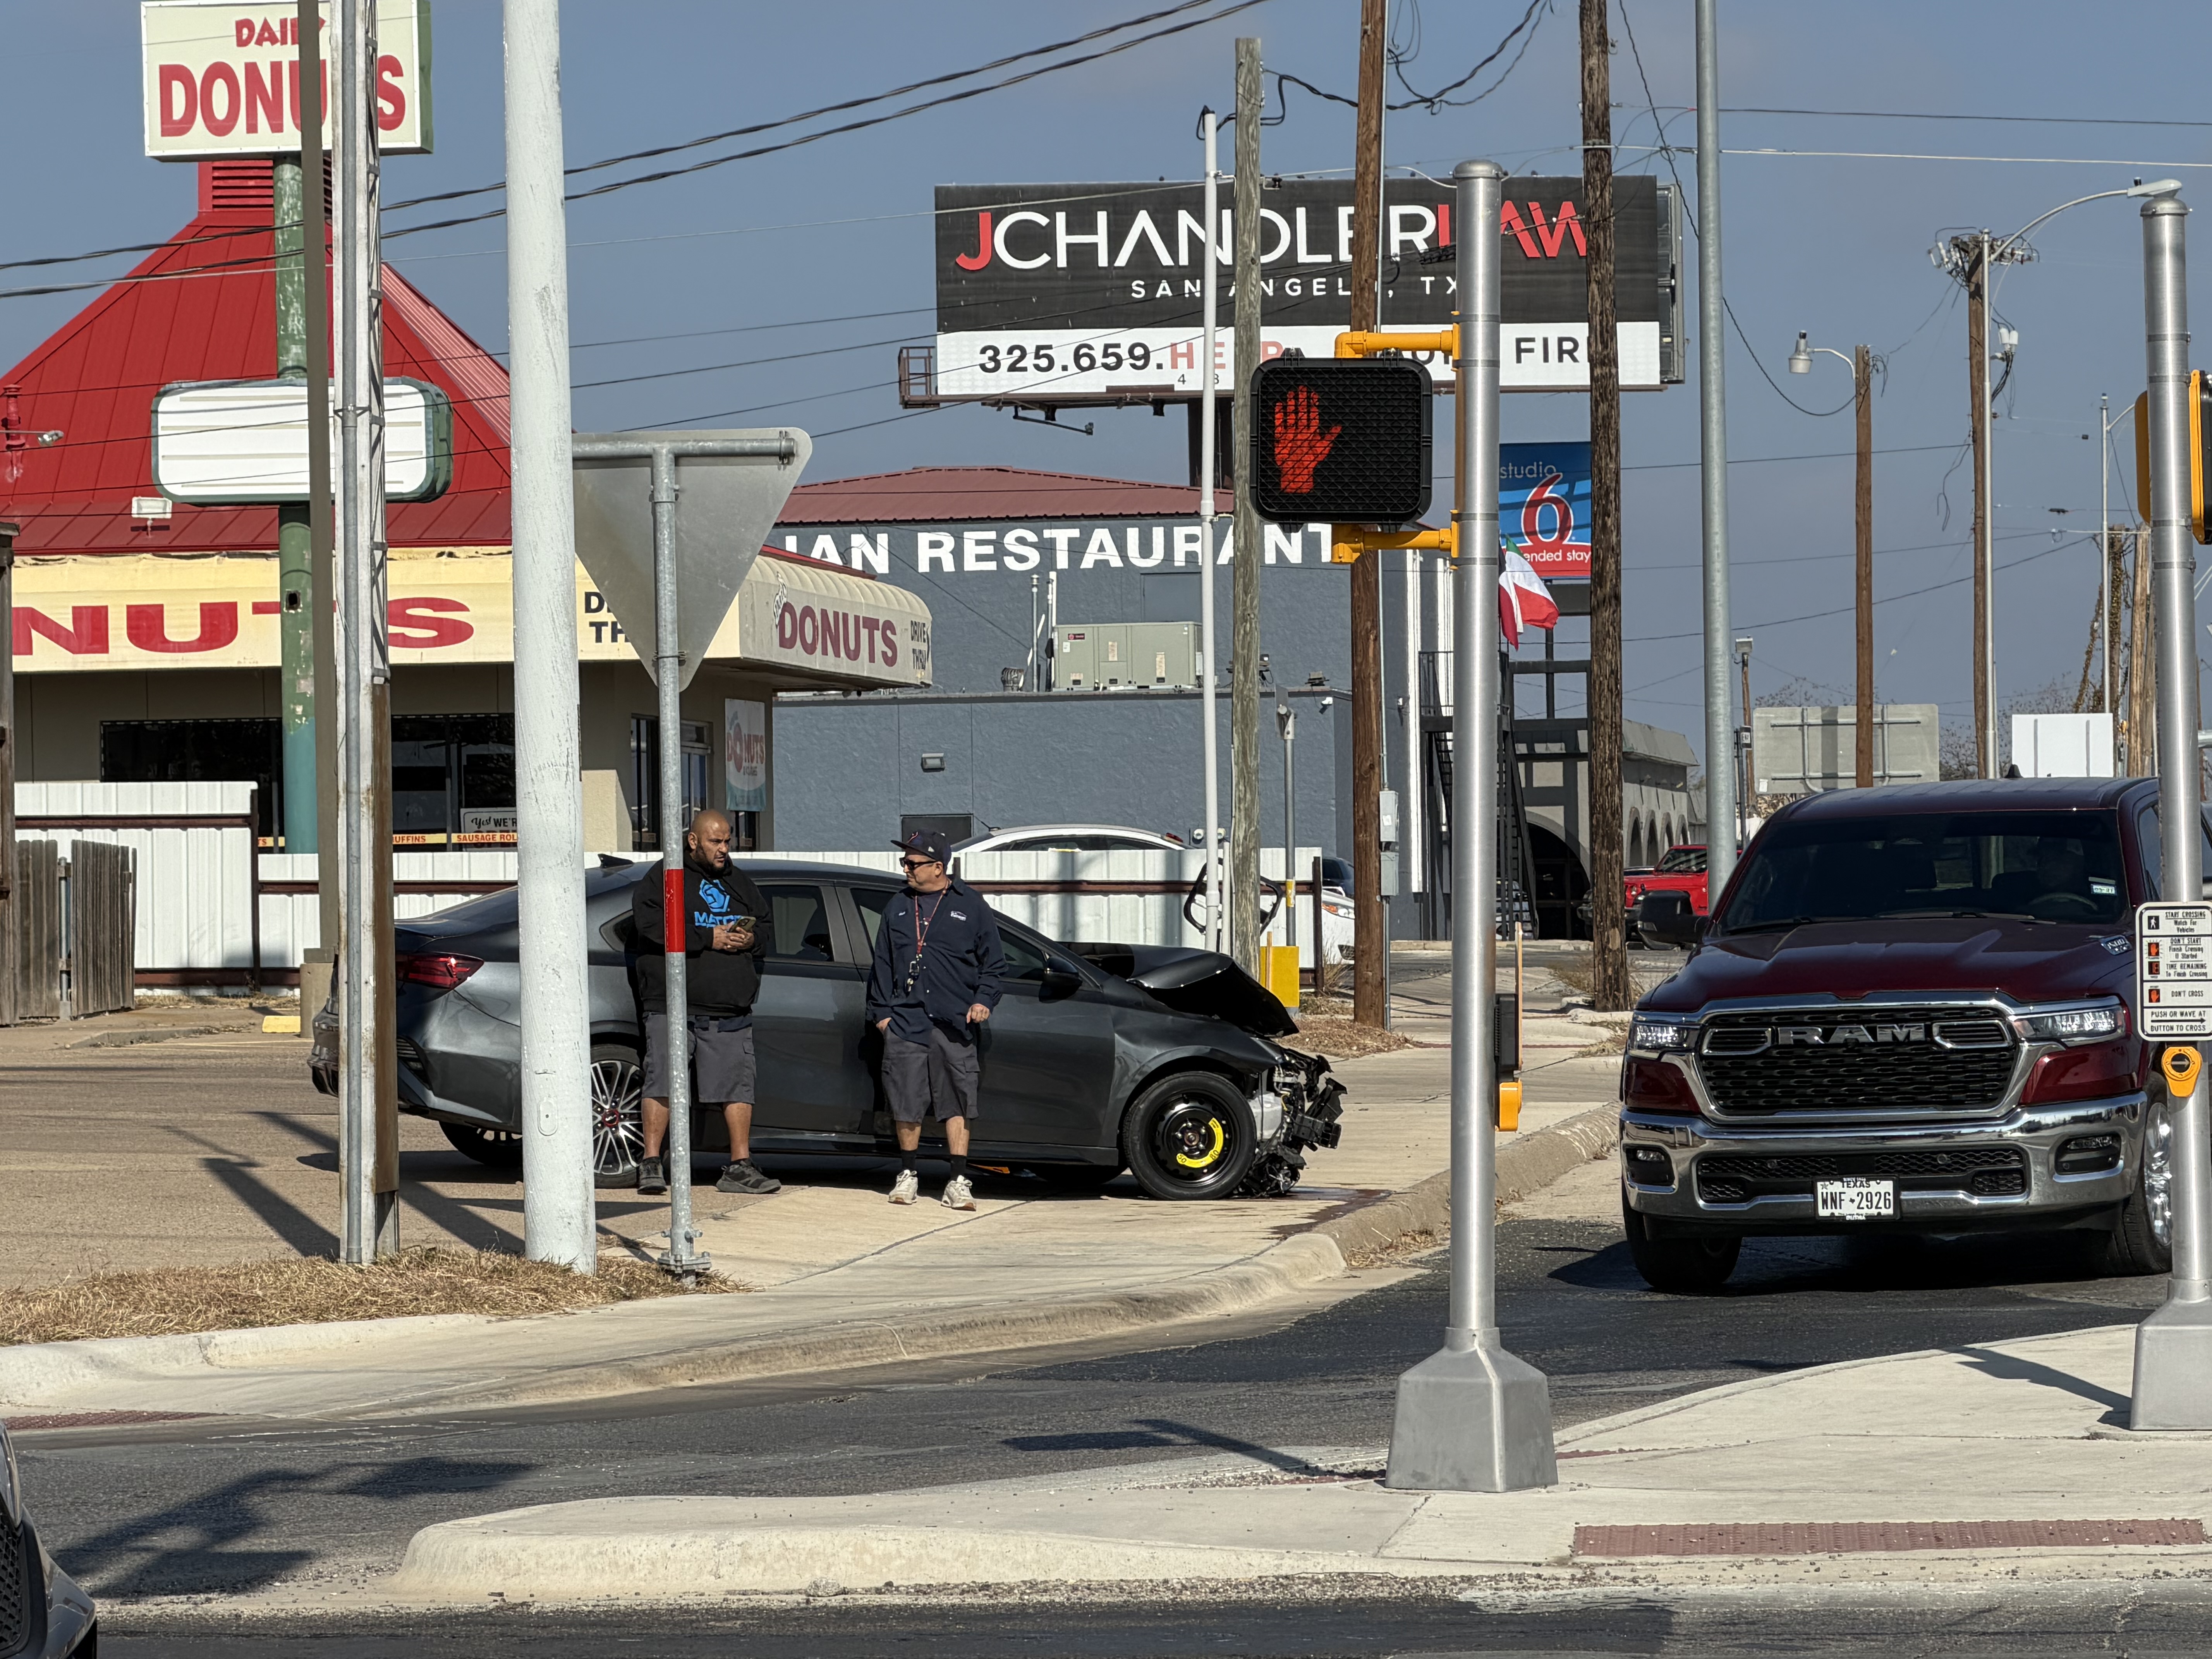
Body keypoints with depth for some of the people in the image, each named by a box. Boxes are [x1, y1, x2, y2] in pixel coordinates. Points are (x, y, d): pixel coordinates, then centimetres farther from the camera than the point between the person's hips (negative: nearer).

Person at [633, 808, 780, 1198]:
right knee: (662, 1082, -7)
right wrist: (709, 939, -14)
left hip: (730, 1011, 5)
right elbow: (652, 926, -13)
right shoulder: (664, 878, 2)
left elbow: (767, 927, 22)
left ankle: (740, 1167, 7)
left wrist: (751, 939, -3)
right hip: (672, 1004, -5)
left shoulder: (738, 882, 19)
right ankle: (651, 1163, -3)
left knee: (738, 1085, 2)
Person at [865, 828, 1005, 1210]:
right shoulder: (898, 909, 15)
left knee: (957, 1105, -5)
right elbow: (882, 964, 19)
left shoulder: (971, 907, 6)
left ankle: (958, 1182, -3)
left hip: (954, 1022, -2)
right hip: (906, 1021, 2)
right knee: (906, 1104, 2)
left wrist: (984, 1000, -4)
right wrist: (881, 1010, 10)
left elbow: (994, 963, 10)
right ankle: (907, 1175, 17)